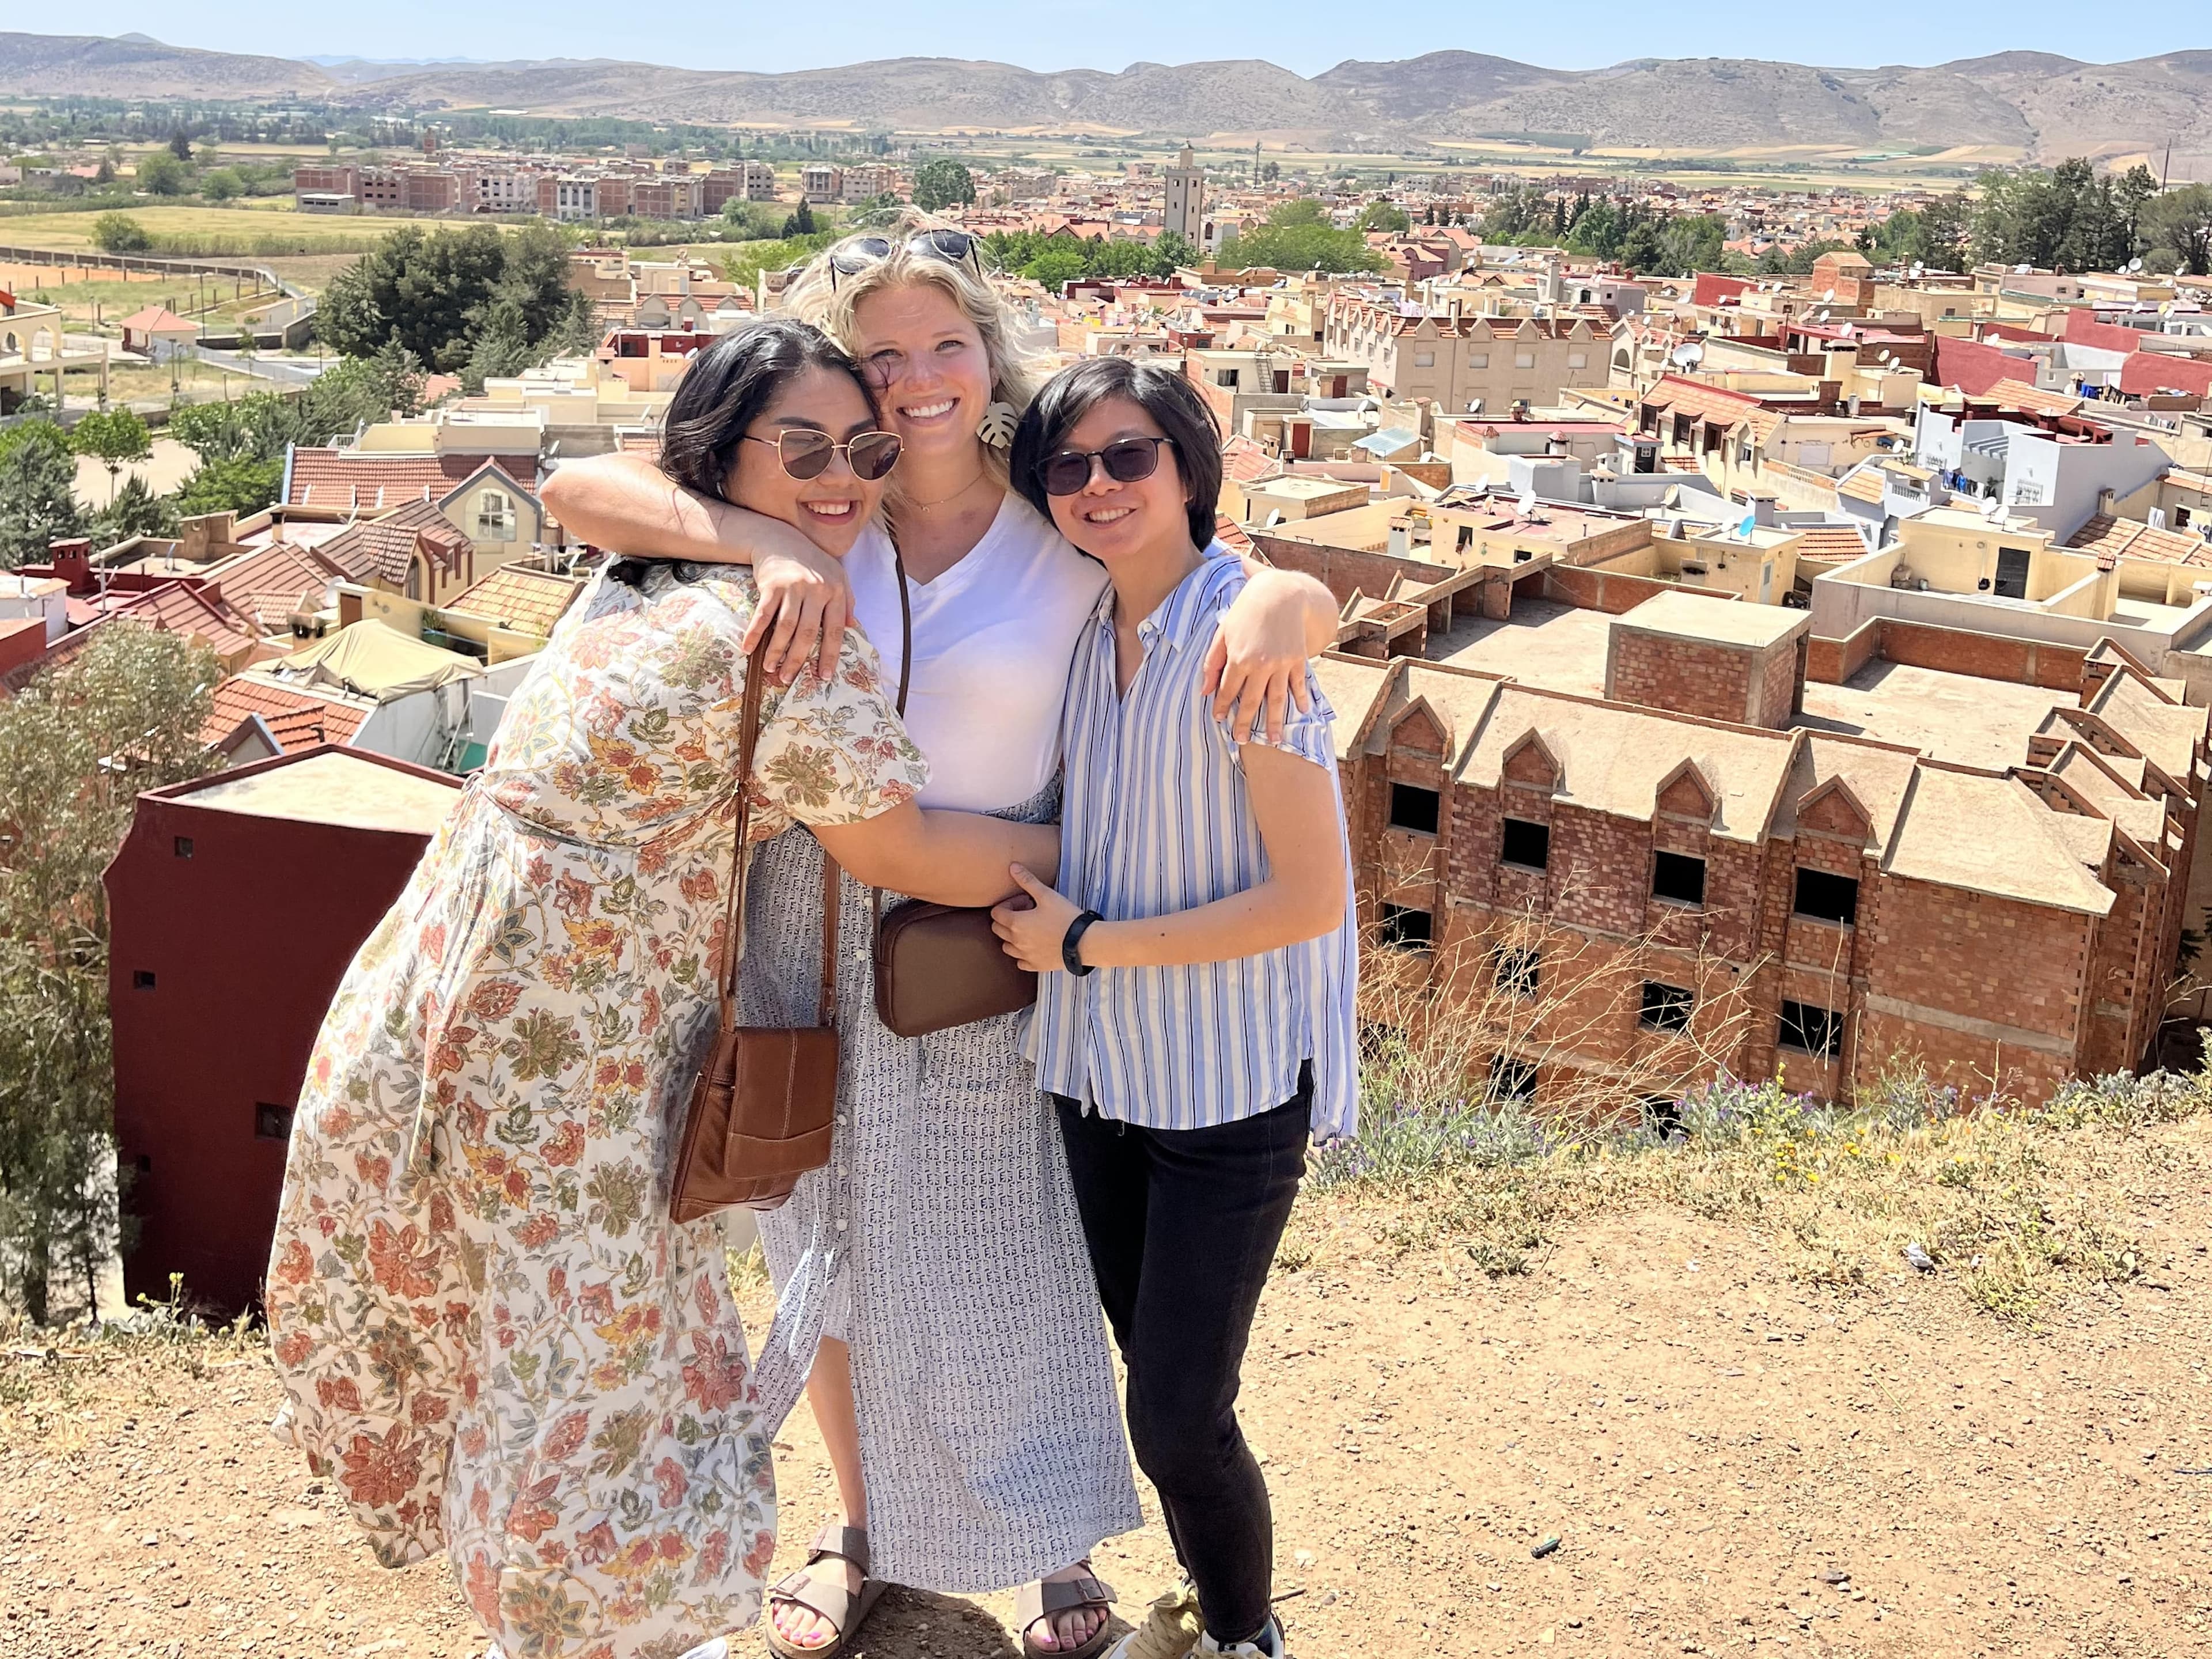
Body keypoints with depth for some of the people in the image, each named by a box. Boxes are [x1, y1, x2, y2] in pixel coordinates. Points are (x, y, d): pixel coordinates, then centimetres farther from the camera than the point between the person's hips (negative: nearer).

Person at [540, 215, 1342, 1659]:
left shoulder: (1072, 537, -9)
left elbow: (1309, 597, -6)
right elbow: (577, 487, -17)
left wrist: (1282, 605, -32)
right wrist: (759, 544, -33)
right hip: (813, 934, 2)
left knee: (1015, 1258, 11)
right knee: (834, 1250, 18)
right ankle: (864, 1527, 44)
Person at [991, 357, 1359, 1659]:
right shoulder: (1090, 624, 3)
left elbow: (1310, 898, -20)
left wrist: (1085, 942, -15)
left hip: (1230, 1087, -7)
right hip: (1102, 1064, 7)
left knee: (1179, 1414, -2)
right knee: (1152, 1373, 18)